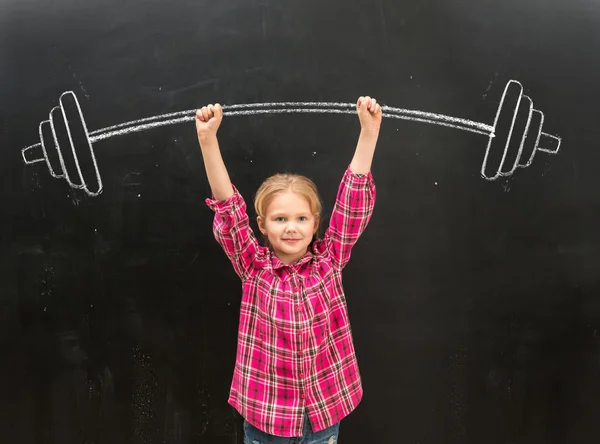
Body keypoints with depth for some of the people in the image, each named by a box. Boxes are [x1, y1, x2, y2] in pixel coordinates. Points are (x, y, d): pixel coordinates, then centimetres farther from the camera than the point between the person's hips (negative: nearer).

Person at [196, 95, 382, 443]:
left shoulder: (329, 260, -6)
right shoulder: (254, 267, -8)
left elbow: (354, 200, -11)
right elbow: (228, 207, -17)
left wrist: (369, 132, -18)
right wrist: (208, 140, -27)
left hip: (324, 413, 1)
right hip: (266, 413, 0)